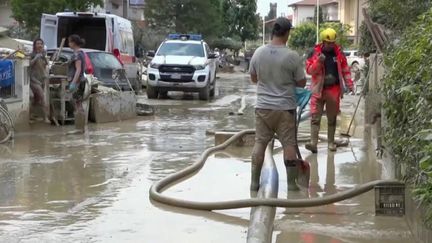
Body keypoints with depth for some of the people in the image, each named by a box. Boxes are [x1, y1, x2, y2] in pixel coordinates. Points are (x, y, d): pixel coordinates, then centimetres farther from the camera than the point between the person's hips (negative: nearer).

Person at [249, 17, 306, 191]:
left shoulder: (258, 53, -3)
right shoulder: (292, 57, -13)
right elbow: (301, 83, -4)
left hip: (263, 106, 3)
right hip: (285, 107, -3)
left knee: (259, 143, 9)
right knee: (289, 144, 5)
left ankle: (254, 182, 10)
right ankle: (291, 183, 8)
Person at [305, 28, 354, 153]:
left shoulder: (339, 52, 6)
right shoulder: (315, 52, -1)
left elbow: (345, 69, 13)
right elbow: (309, 70, -5)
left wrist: (349, 84, 5)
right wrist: (318, 61, -20)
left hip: (334, 90, 2)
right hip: (318, 89, -2)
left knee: (332, 118, 9)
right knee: (315, 117, -9)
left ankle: (331, 142, 18)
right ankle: (313, 143, -13)